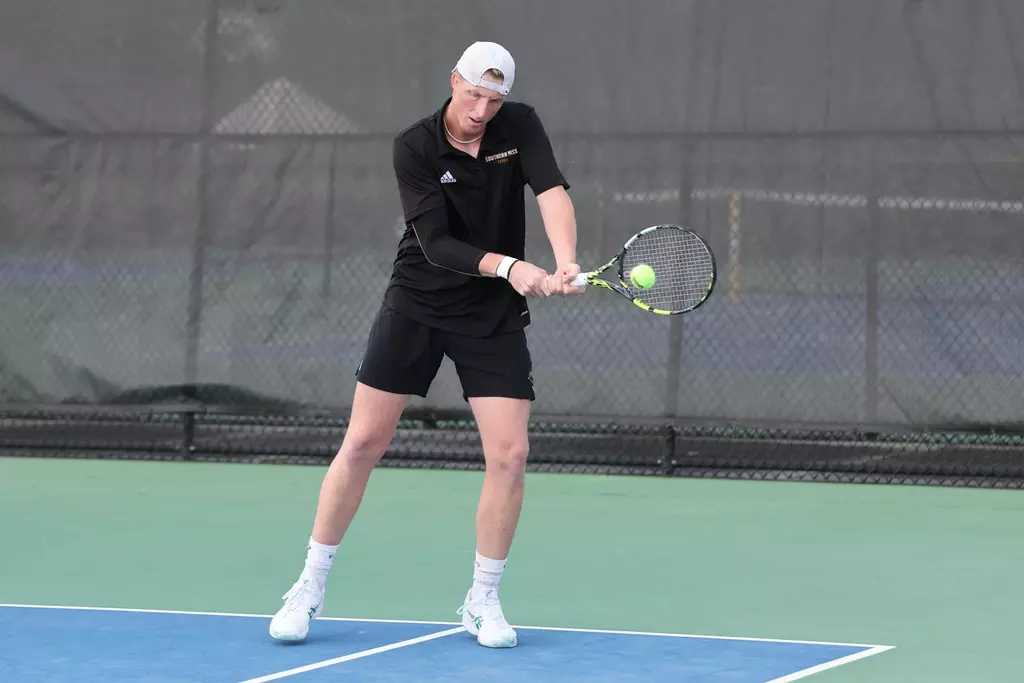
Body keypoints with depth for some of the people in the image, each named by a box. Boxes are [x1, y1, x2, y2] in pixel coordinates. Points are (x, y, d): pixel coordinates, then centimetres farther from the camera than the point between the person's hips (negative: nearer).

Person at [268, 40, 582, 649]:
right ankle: (311, 586, 12)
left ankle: (483, 601, 7)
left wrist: (565, 263, -42)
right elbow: (436, 244, -21)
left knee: (510, 453, -8)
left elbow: (553, 190, -24)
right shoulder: (415, 147, -13)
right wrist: (506, 265, -35)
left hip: (494, 318, 2)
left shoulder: (520, 126, -6)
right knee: (362, 444, -1)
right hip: (417, 305, -1)